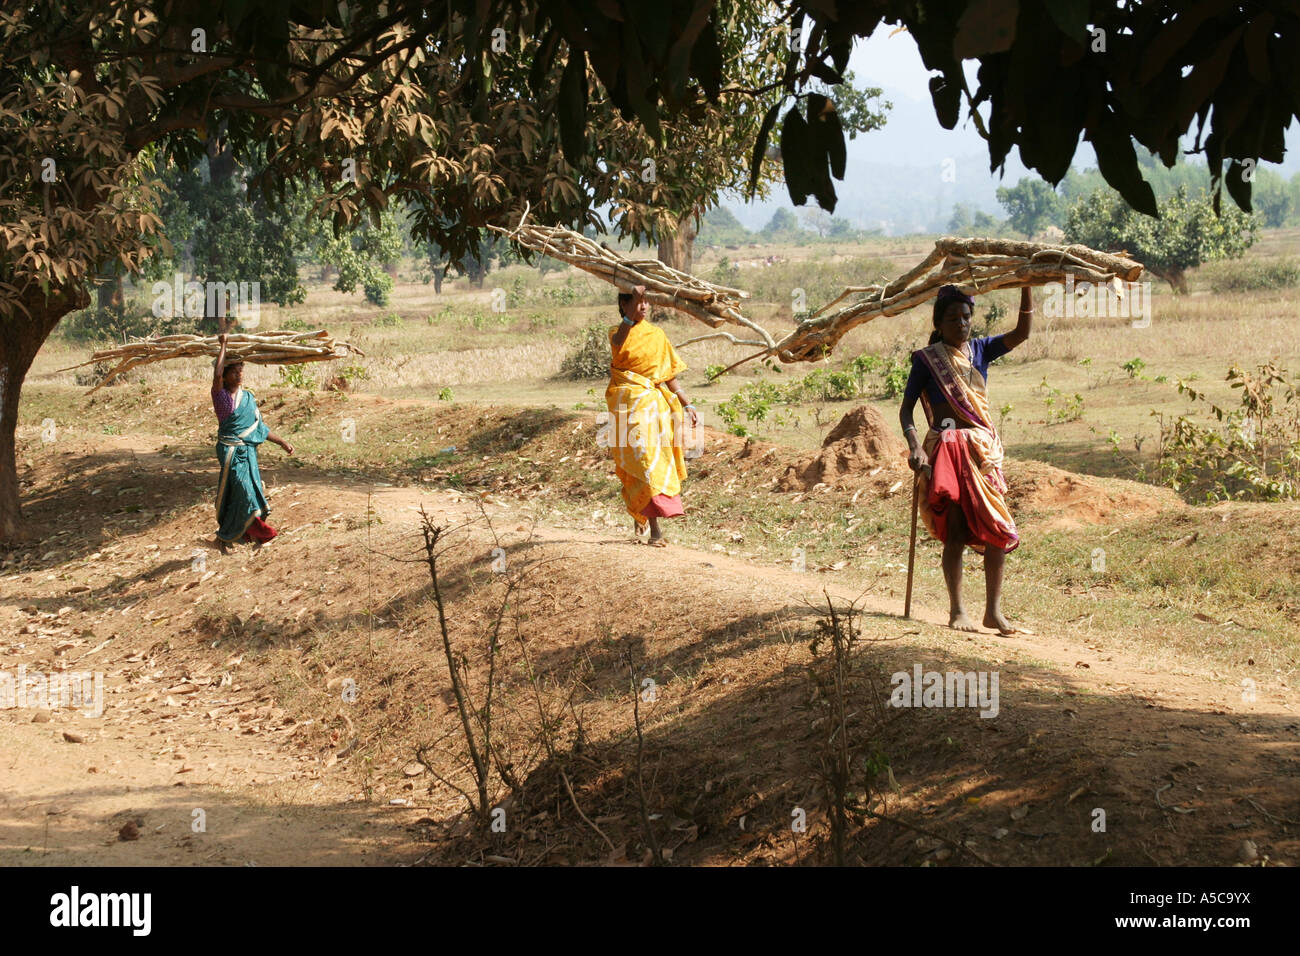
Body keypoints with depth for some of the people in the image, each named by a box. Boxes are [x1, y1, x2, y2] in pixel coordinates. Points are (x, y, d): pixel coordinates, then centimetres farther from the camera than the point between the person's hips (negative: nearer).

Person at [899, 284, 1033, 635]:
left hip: (982, 448, 4)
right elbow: (906, 408, -1)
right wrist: (914, 446, -17)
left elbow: (1021, 333, -2)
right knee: (954, 533, -4)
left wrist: (1026, 290, -15)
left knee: (998, 530, -3)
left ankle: (993, 611, 5)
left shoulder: (980, 350, 11)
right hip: (945, 450, -4)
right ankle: (956, 611, 5)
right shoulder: (927, 359, 0)